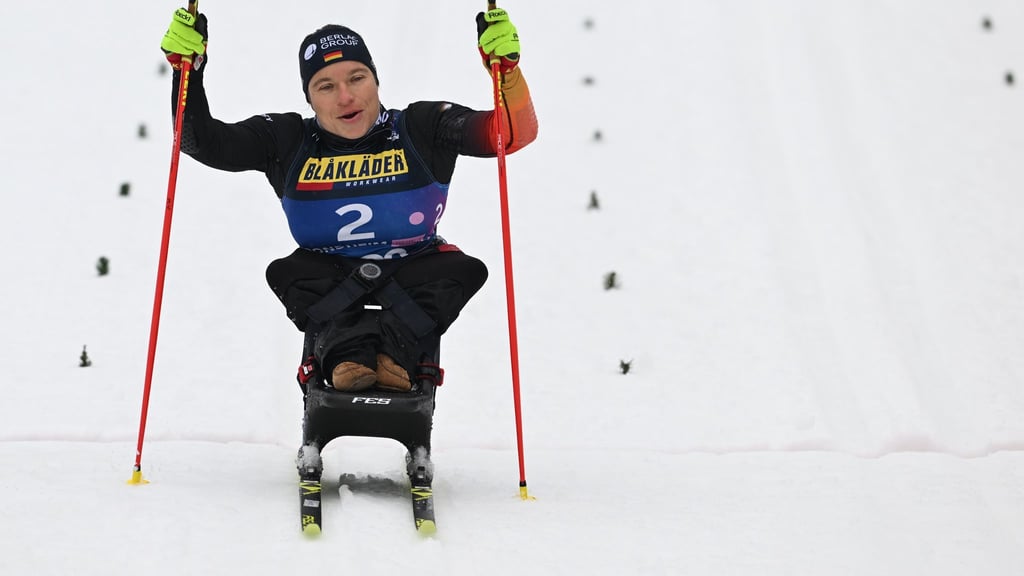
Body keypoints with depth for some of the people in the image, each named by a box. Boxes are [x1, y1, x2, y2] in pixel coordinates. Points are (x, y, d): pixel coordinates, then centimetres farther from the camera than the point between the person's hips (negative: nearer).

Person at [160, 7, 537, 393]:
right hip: (329, 276, 1)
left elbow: (515, 132, -19)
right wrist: (188, 70, -21)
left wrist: (505, 68, -36)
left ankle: (397, 350, -45)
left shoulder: (421, 129, -10)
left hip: (413, 273, -1)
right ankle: (345, 350, -47)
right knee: (288, 273, -26)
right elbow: (202, 141, -7)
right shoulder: (288, 141, -4)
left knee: (462, 271, -27)